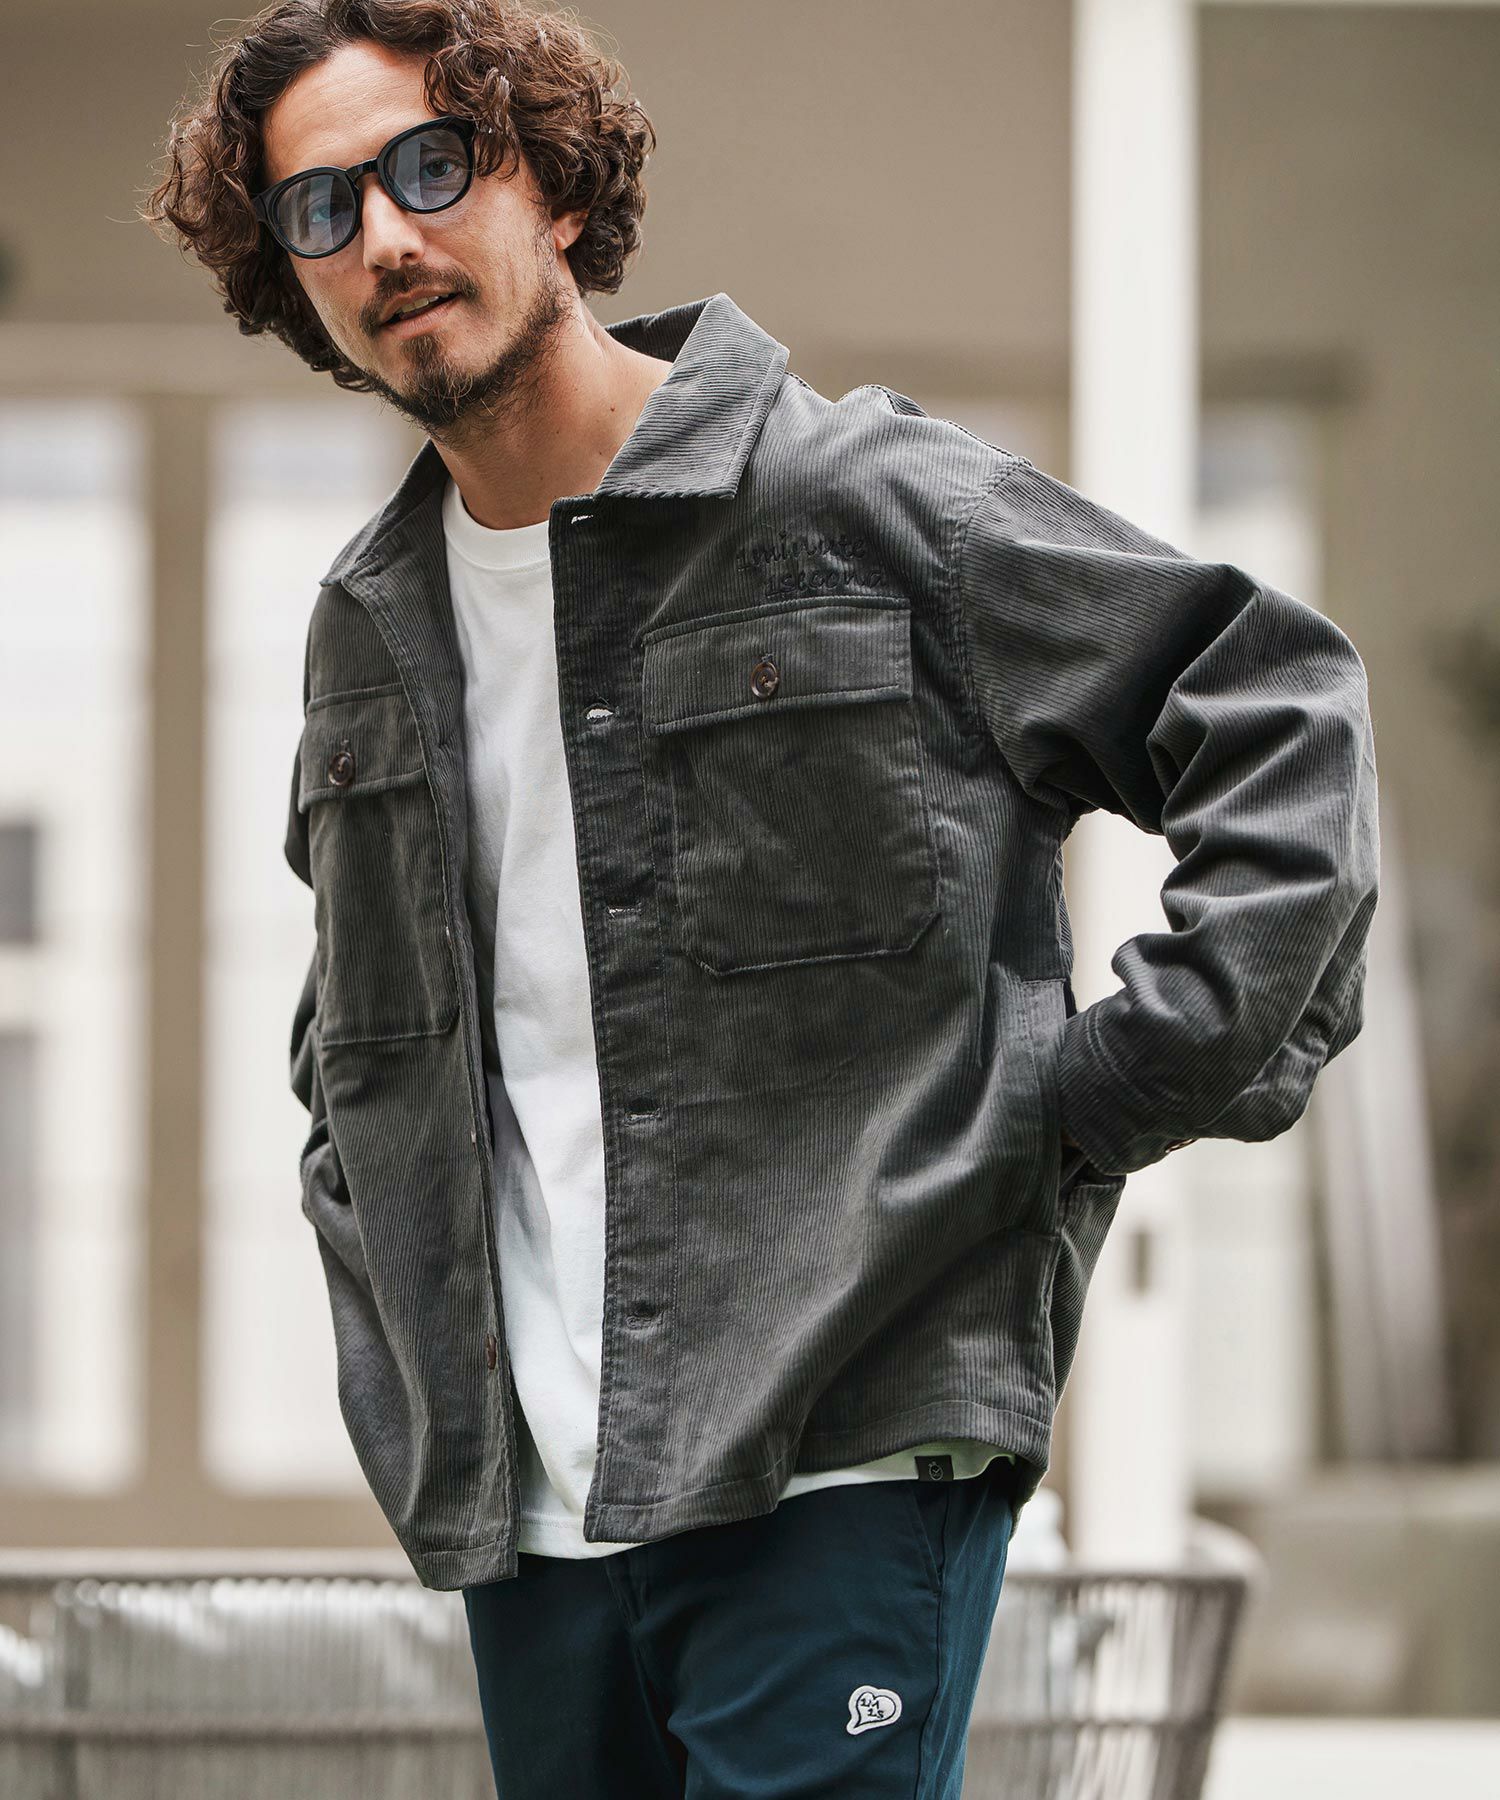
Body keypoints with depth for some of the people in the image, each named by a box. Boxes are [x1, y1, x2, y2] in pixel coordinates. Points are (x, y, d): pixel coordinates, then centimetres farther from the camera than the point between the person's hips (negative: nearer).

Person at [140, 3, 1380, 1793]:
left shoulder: (863, 499, -5)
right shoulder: (367, 626, 14)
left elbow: (1283, 720, -3)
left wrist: (1118, 1090, -8)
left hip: (849, 1463, -6)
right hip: (521, 1505, 6)